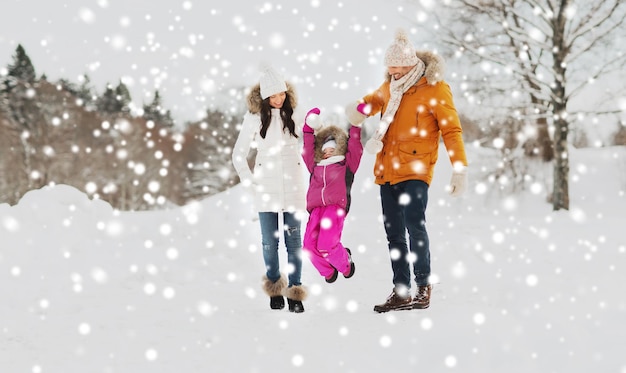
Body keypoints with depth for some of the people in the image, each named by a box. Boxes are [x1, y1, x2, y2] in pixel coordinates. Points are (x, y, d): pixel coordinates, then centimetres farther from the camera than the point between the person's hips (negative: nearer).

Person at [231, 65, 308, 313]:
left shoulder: (294, 114, 3)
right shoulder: (255, 117, 0)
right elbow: (239, 155, 6)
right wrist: (251, 183, -1)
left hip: (292, 187, 1)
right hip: (266, 188, 0)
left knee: (293, 240, -1)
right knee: (269, 242, 3)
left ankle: (295, 292, 2)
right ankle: (275, 290, 16)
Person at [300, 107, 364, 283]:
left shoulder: (346, 166, 19)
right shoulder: (316, 168, 28)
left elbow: (354, 147, 14)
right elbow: (308, 151, 32)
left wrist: (356, 125, 13)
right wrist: (309, 129, 27)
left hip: (336, 207, -4)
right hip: (316, 209, 4)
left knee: (326, 245, -24)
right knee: (310, 245, -18)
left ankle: (345, 262, 8)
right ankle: (328, 271, 9)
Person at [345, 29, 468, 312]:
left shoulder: (434, 87, -7)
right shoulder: (390, 85, 12)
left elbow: (451, 129, -9)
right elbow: (374, 100, 31)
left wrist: (460, 168, -16)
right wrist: (358, 109, 7)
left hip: (415, 171, -7)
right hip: (386, 170, 7)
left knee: (414, 224, -19)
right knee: (394, 234, 9)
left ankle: (424, 286, -8)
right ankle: (401, 292, 16)